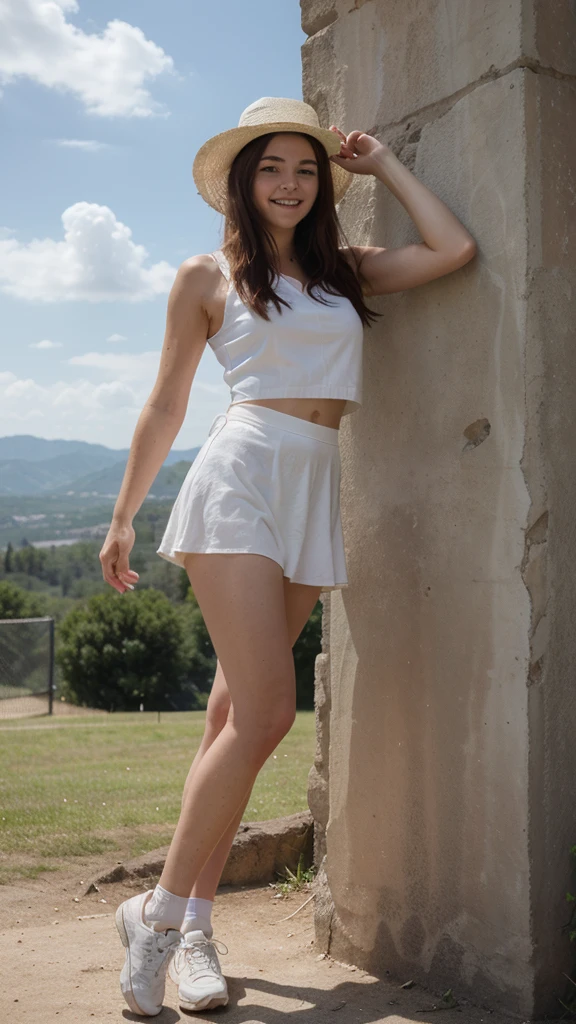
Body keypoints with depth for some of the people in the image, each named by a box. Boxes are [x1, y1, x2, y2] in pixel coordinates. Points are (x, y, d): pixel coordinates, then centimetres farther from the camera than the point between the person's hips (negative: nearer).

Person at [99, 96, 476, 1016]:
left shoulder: (348, 271, 18)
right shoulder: (207, 277, 9)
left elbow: (455, 249, 5)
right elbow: (166, 407, 12)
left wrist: (383, 165, 14)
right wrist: (123, 517, 15)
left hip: (316, 493, 4)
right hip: (242, 478, -4)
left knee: (236, 713, 6)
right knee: (264, 713, -15)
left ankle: (194, 922, 13)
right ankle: (161, 912, 0)